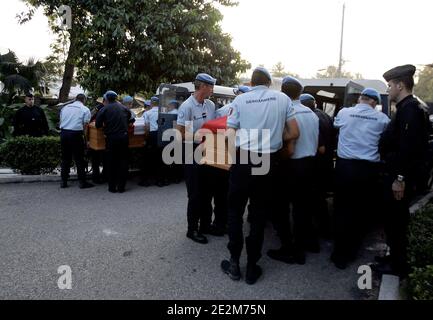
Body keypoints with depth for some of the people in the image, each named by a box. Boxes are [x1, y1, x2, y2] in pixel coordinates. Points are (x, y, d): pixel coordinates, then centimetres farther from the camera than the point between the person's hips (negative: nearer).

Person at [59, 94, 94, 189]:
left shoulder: (65, 108, 13)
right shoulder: (85, 109, 0)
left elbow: (61, 121, 12)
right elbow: (85, 125, -5)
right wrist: (83, 135, 8)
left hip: (63, 133, 5)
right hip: (75, 134, -4)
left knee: (65, 158, 13)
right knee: (79, 159, 3)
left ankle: (63, 182, 17)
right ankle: (82, 182, 7)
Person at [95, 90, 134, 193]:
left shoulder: (104, 109, -3)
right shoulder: (124, 108, 6)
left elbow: (98, 125, -2)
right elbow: (131, 120, 11)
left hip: (111, 138, -2)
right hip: (123, 137, 2)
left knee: (111, 162, 9)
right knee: (123, 162, 8)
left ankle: (112, 187, 13)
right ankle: (121, 187, 11)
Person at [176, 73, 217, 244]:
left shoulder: (211, 105, 6)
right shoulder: (187, 106, -15)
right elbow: (180, 132, -16)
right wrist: (199, 139, -20)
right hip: (193, 152, -7)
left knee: (207, 191, 15)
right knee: (195, 193, 0)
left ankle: (205, 225, 30)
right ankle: (192, 229, 15)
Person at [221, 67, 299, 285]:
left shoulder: (240, 100, 1)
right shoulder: (283, 99, 5)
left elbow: (230, 135, -1)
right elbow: (294, 133, 6)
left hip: (242, 160, -1)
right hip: (267, 162, 1)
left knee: (235, 211, 14)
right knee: (259, 214, 11)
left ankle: (234, 263, 20)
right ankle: (252, 267, 21)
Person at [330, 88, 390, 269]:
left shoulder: (344, 113, 1)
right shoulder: (382, 118, 0)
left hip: (345, 166, 0)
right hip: (369, 169, 0)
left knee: (342, 210, 7)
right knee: (362, 211, 13)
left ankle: (341, 255, 10)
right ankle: (351, 252, 23)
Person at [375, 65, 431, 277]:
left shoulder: (409, 109, -17)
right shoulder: (409, 108, 14)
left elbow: (408, 147, -25)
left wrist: (400, 178, -25)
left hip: (401, 177, -10)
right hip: (400, 175, 10)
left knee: (394, 220, 2)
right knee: (395, 219, 18)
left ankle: (397, 265, 16)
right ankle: (396, 258, 32)